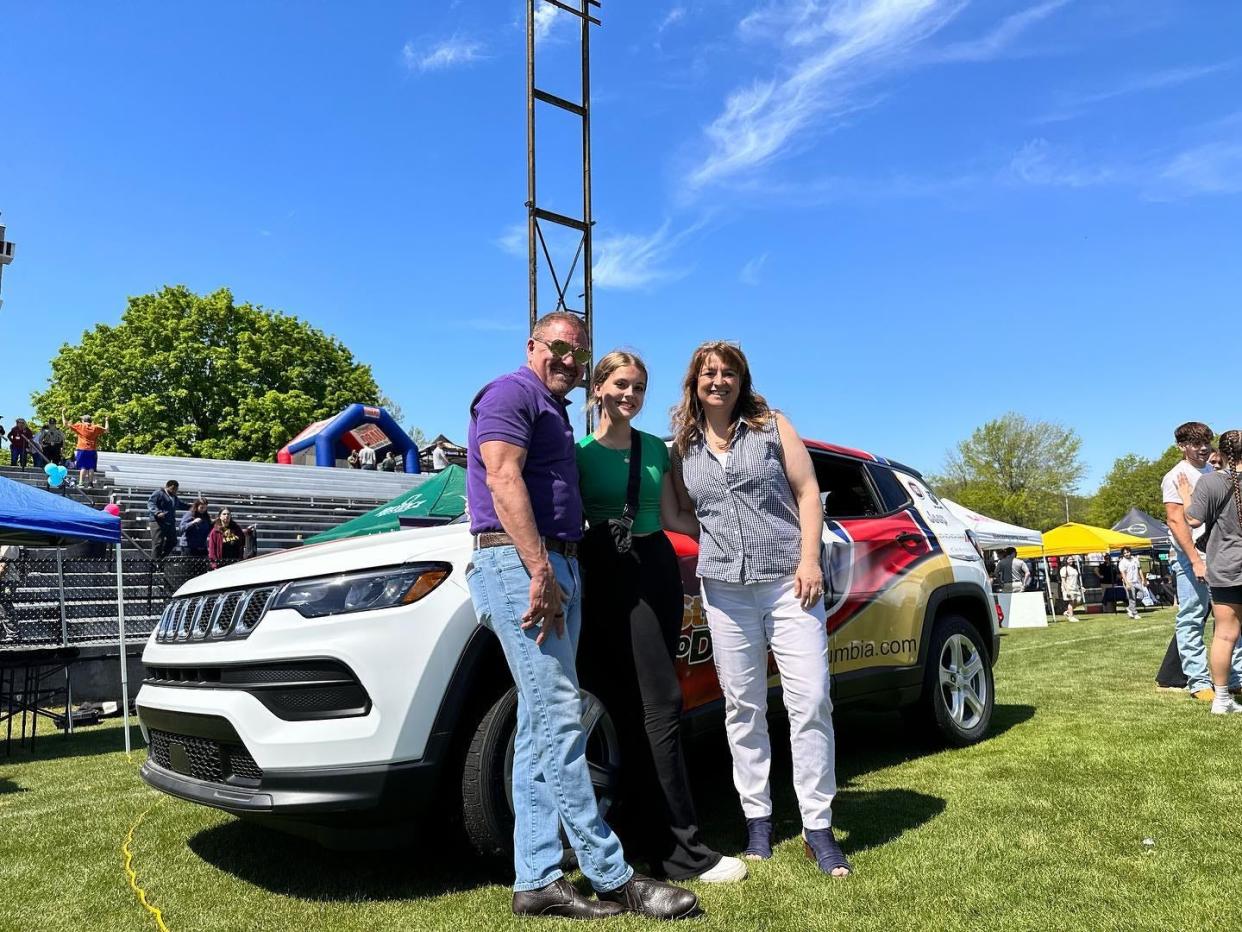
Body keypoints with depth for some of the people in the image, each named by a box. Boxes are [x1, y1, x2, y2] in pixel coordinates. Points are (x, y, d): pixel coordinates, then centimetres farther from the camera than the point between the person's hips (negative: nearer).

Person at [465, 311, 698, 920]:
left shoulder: (555, 414, 26)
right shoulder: (511, 393, -2)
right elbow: (503, 479, -15)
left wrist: (557, 574, 15)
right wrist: (540, 571, -22)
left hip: (556, 568, 10)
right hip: (518, 563, -10)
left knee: (544, 727, 6)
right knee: (558, 717, -10)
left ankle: (537, 882, 11)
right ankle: (613, 879, -6)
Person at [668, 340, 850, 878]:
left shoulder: (772, 426, 6)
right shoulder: (683, 447, 11)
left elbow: (807, 492, 2)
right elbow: (684, 514, 18)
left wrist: (809, 560, -8)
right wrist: (719, 540, 1)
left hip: (788, 582, -2)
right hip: (724, 588, 2)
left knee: (811, 702, -5)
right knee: (743, 707, 6)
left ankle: (818, 828, 5)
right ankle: (757, 819, 19)